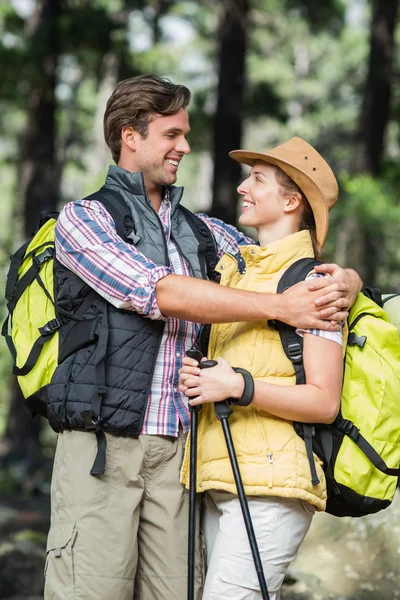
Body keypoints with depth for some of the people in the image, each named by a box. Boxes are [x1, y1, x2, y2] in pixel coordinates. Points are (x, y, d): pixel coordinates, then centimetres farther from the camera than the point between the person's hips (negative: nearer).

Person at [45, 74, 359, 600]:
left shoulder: (200, 231, 20)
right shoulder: (83, 218, 4)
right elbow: (161, 293, -10)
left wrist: (342, 281, -1)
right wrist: (280, 306, -12)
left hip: (179, 450, 5)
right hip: (104, 442, -4)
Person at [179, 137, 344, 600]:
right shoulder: (231, 267, 16)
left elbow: (324, 402, -11)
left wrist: (238, 386, -18)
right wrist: (192, 375, 6)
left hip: (270, 481, -7)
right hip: (218, 476, 8)